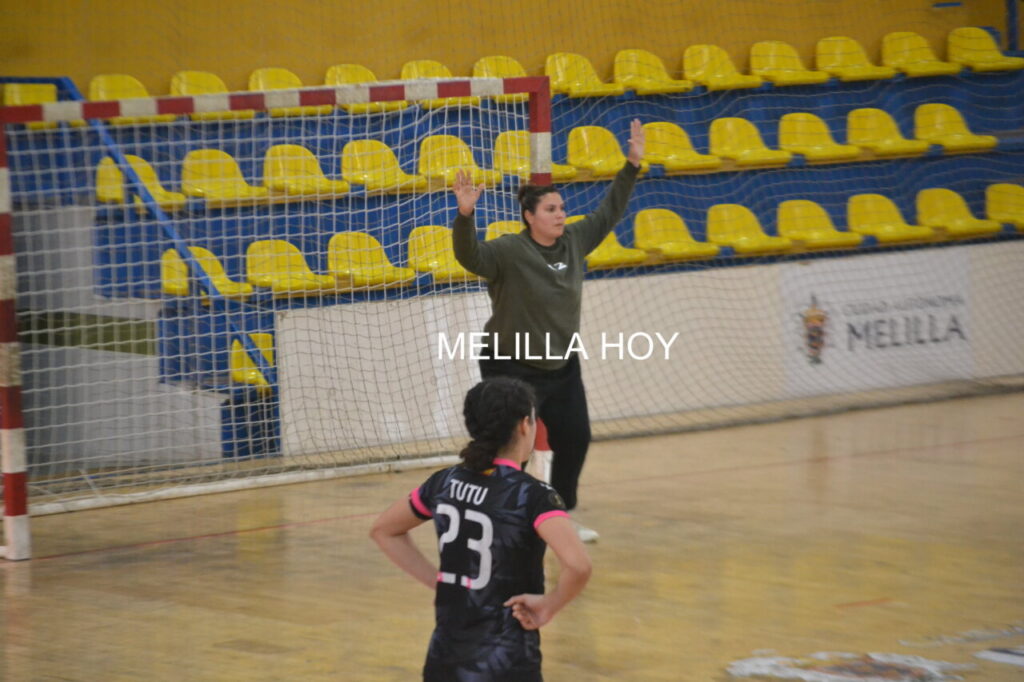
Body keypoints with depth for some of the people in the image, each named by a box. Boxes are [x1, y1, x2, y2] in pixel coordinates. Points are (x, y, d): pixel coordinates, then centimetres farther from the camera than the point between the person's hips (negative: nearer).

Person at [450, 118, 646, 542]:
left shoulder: (573, 241, 0)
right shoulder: (508, 252, -19)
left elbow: (608, 213, 11)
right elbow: (469, 255, -34)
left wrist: (632, 166, 8)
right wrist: (465, 216, -52)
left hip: (562, 367, 7)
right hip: (512, 369, -7)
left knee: (574, 439, 11)